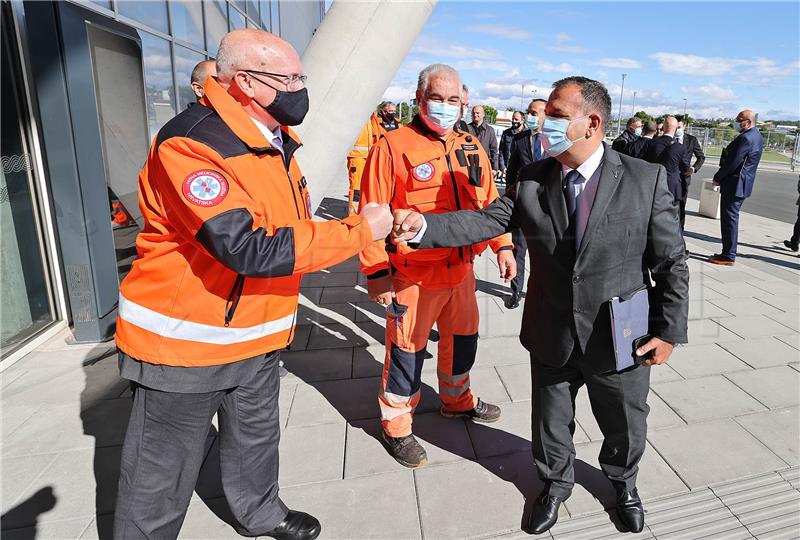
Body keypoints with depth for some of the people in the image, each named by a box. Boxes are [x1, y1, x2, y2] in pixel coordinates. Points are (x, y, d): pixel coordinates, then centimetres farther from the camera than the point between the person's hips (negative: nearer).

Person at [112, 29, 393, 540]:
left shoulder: (274, 139, 6)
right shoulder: (190, 144, -24)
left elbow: (293, 226, 18)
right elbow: (250, 249, -33)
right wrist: (358, 230, -26)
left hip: (258, 336, 8)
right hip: (182, 343, -8)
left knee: (256, 439, 26)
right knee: (162, 474, 10)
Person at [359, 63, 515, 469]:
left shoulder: (470, 147, 8)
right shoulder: (393, 146, -11)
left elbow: (488, 200, 15)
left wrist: (502, 245, 8)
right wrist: (376, 271, -16)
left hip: (461, 269, 7)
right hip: (413, 275, -6)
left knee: (463, 338, 22)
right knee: (407, 350, 6)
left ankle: (456, 400, 48)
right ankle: (396, 426, 27)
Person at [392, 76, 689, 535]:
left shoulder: (646, 179, -12)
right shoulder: (531, 179, -5)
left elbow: (672, 262, -8)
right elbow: (486, 221, -13)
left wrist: (669, 331, -9)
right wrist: (423, 226, -27)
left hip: (621, 341, -1)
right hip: (551, 338, 2)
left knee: (625, 424, 23)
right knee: (551, 421, 21)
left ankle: (623, 481, 56)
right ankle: (557, 483, 52)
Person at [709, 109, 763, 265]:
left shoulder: (745, 138, -19)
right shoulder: (757, 136, 14)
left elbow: (733, 163, -20)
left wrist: (717, 178, -9)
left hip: (734, 185, -10)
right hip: (743, 184, 10)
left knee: (729, 219, -5)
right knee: (730, 218, 15)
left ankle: (728, 257, 0)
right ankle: (728, 252, 21)